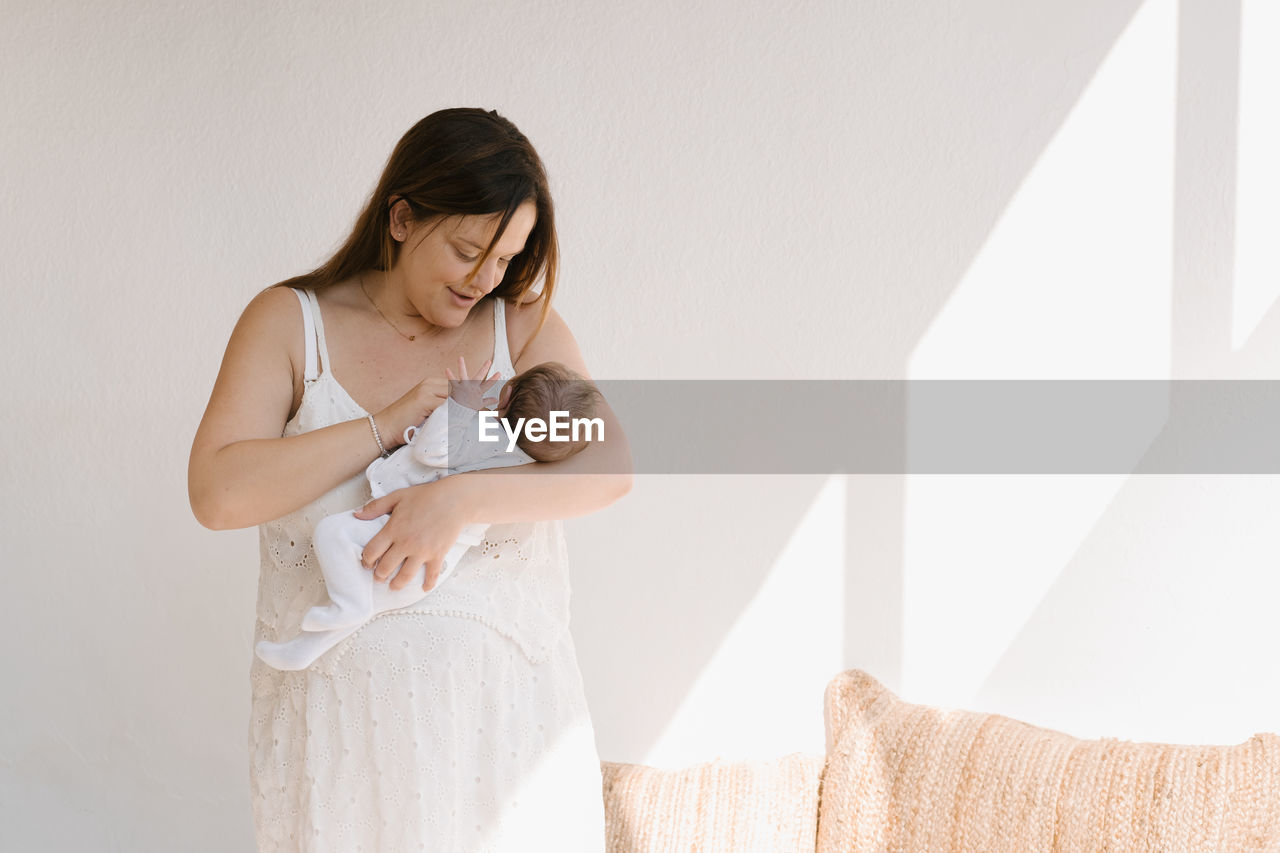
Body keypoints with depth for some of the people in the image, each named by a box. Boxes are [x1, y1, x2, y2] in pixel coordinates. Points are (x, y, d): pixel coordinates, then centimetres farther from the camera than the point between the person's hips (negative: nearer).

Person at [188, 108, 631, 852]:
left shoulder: (522, 325, 3)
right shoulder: (290, 323, 0)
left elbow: (609, 466, -12)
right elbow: (217, 493, -12)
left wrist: (461, 497, -26)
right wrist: (387, 426, -16)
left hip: (504, 698, 1)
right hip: (342, 701, -1)